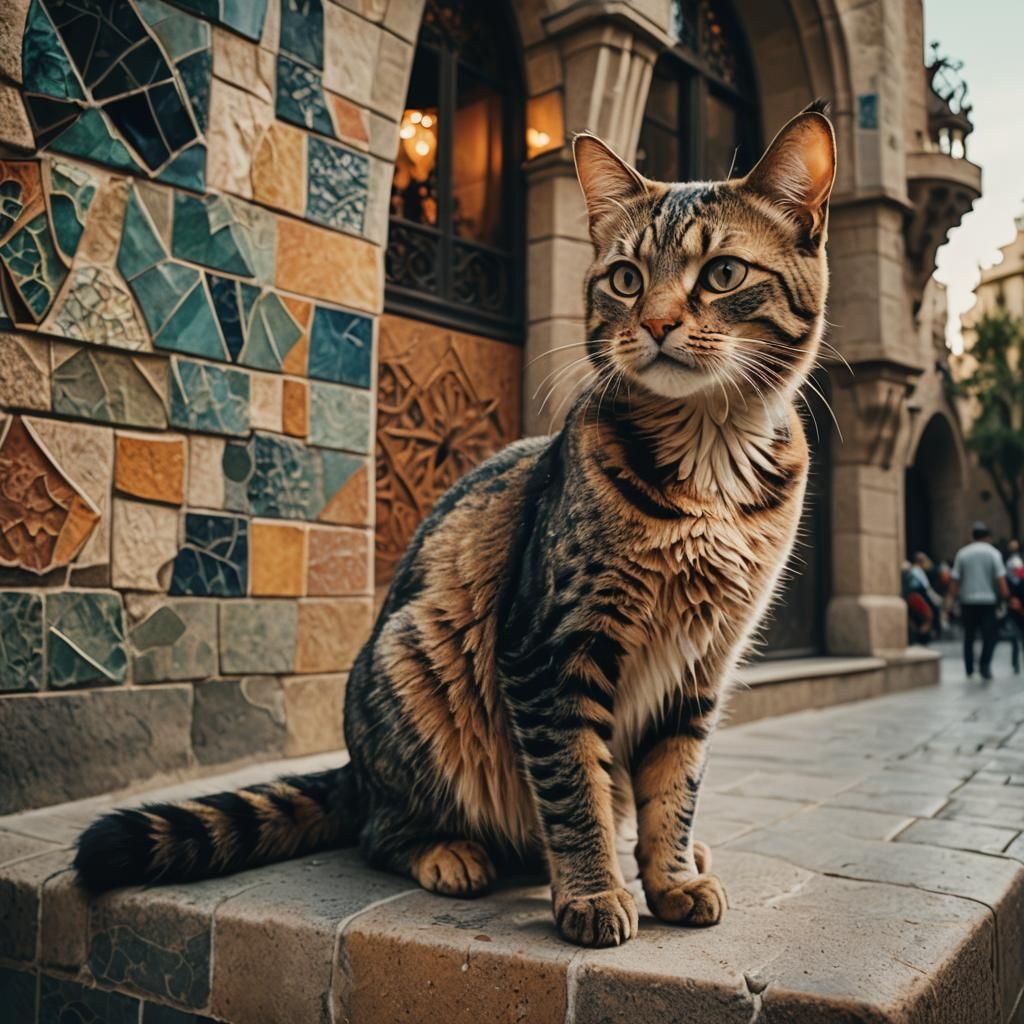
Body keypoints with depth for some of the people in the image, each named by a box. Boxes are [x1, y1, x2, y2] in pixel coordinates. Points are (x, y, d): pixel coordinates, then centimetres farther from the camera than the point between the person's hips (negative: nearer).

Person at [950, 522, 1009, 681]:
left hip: (967, 600, 2)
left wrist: (954, 595, 10)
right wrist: (1005, 594, 3)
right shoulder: (993, 553, 1)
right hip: (988, 599, -2)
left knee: (969, 635, 12)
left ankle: (969, 669, 15)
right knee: (989, 635, 3)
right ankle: (985, 664, -14)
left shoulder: (962, 553, 7)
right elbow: (1000, 578, -7)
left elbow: (955, 579, 2)